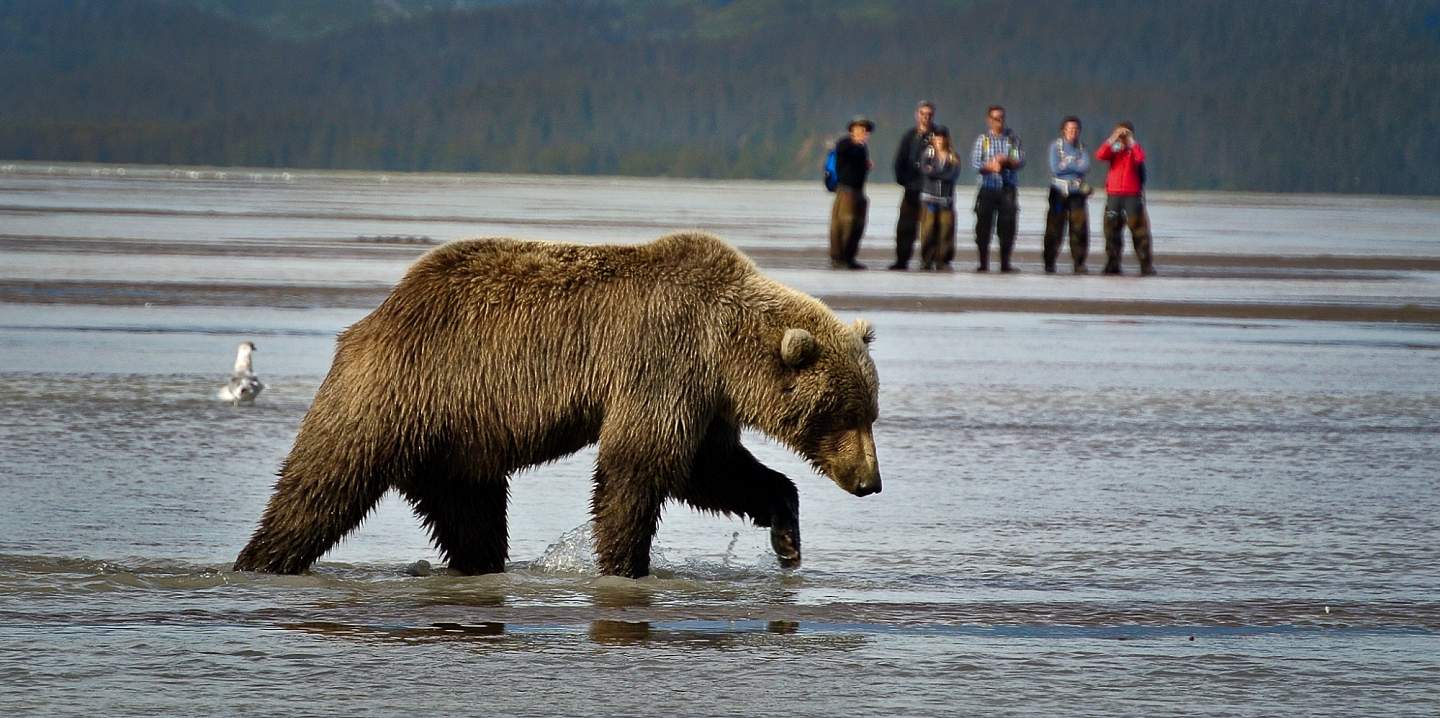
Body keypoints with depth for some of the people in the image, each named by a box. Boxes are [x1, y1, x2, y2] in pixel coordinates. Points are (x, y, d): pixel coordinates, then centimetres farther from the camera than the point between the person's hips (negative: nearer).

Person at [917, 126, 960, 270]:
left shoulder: (953, 157, 8)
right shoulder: (928, 153, 7)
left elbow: (954, 174, -7)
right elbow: (924, 170, -10)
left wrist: (934, 172, -7)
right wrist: (943, 174, -8)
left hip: (946, 198, 1)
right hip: (929, 196, -1)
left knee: (946, 229, -4)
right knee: (928, 229, -6)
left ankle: (943, 261, 2)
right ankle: (926, 260, 0)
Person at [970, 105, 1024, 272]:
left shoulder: (1013, 139, 8)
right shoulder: (983, 139, 6)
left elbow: (1021, 161, 1)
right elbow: (974, 162, -3)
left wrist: (1006, 161, -15)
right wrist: (989, 166, -19)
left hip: (1007, 189, 1)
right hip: (988, 188, -1)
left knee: (1007, 226, -3)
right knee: (983, 226, -2)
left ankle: (1005, 263, 4)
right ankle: (983, 263, 5)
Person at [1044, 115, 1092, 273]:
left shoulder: (1082, 148, 9)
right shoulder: (1056, 146, 3)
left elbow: (1086, 167, -7)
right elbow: (1055, 168, -10)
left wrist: (1067, 163, -7)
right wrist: (1076, 165, -5)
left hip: (1078, 193, 2)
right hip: (1059, 193, -2)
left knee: (1079, 229, -3)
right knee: (1054, 229, -2)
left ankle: (1079, 263, 3)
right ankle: (1049, 263, 4)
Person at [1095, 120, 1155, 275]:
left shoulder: (1136, 148, 5)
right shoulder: (1114, 149, 9)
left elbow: (1140, 158, -18)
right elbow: (1100, 155, -9)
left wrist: (1130, 141, -15)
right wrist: (1113, 139, -14)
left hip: (1133, 194, -3)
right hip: (1114, 194, 3)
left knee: (1139, 229, -5)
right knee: (1112, 230, 3)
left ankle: (1147, 265, -4)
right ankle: (1113, 264, 10)